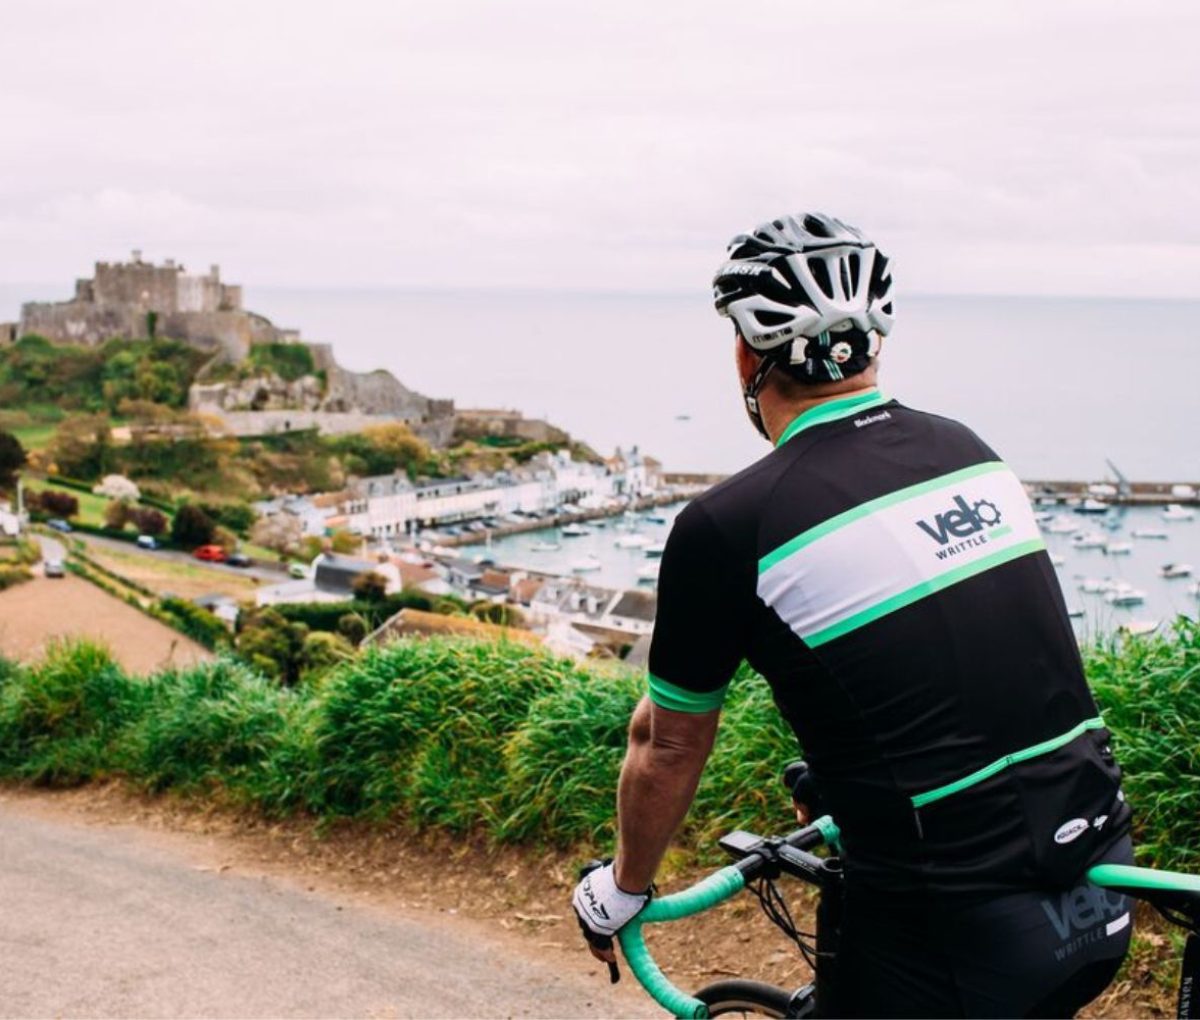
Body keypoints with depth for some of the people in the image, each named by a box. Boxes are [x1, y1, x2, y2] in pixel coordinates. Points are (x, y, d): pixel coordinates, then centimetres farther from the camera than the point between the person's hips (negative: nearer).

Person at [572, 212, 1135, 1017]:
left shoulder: (727, 527, -11)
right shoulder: (966, 450, 7)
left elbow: (669, 749, 2)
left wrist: (621, 892, 20)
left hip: (956, 935, -6)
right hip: (1100, 892, 6)